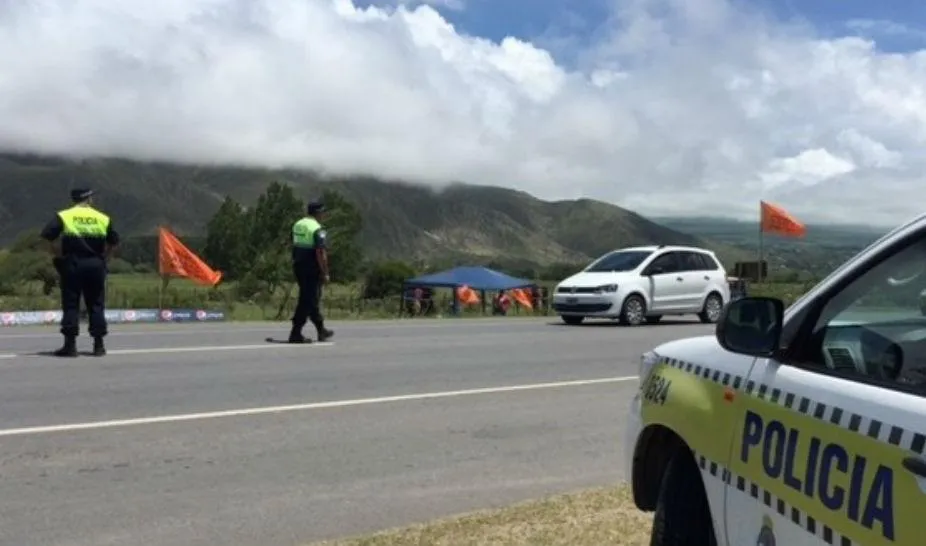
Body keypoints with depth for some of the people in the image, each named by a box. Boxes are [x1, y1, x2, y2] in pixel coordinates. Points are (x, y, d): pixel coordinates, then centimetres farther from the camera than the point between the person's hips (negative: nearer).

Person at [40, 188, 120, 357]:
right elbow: (114, 242, 9)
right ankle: (98, 345, 7)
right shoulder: (103, 218, 7)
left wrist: (57, 254, 2)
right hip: (95, 265, 1)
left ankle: (70, 344, 1)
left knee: (70, 305, 3)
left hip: (72, 264, -1)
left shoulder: (63, 216, 1)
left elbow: (47, 236, -9)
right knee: (96, 304, 7)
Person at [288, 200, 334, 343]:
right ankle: (295, 334, -3)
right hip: (312, 270, -9)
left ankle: (321, 330, 28)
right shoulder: (317, 230, -15)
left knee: (311, 299, 17)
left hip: (298, 267, 9)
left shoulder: (297, 225, 10)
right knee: (307, 301, -3)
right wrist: (325, 273, -17)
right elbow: (320, 253, -21)